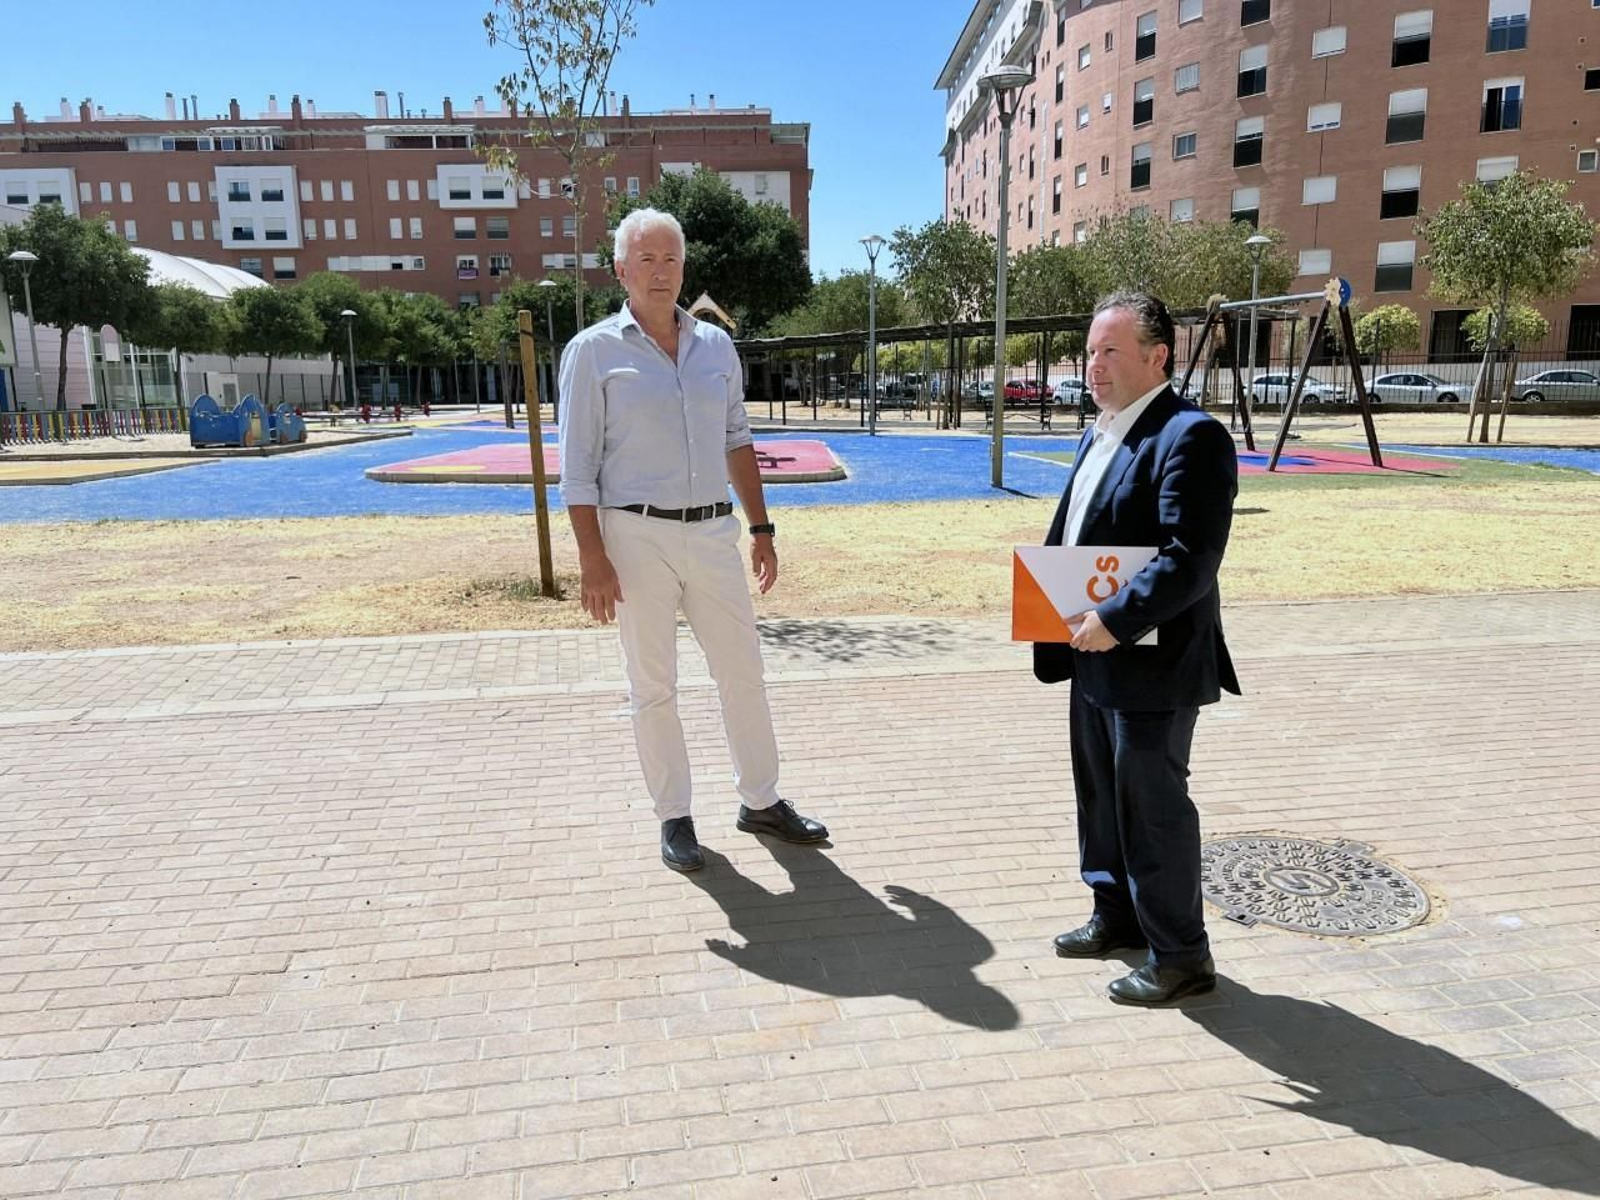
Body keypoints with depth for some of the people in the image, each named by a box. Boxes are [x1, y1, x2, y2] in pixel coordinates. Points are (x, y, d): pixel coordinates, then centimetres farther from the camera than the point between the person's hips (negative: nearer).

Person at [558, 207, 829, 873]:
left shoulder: (716, 344, 10)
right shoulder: (593, 351, -3)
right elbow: (578, 467, -5)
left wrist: (760, 528, 12)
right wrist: (592, 558, -12)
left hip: (714, 531, 4)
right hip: (638, 535, -4)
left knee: (743, 671, 10)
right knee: (653, 686, 5)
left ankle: (761, 801, 26)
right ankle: (674, 816, 20)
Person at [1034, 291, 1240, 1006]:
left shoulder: (1190, 437, -18)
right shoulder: (1102, 431, 13)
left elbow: (1189, 559, -25)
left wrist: (1114, 621, -25)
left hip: (1152, 663, -9)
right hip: (1095, 658, 9)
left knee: (1153, 806, 2)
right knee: (1101, 794, 20)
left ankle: (1181, 957, 20)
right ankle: (1116, 915, 39)